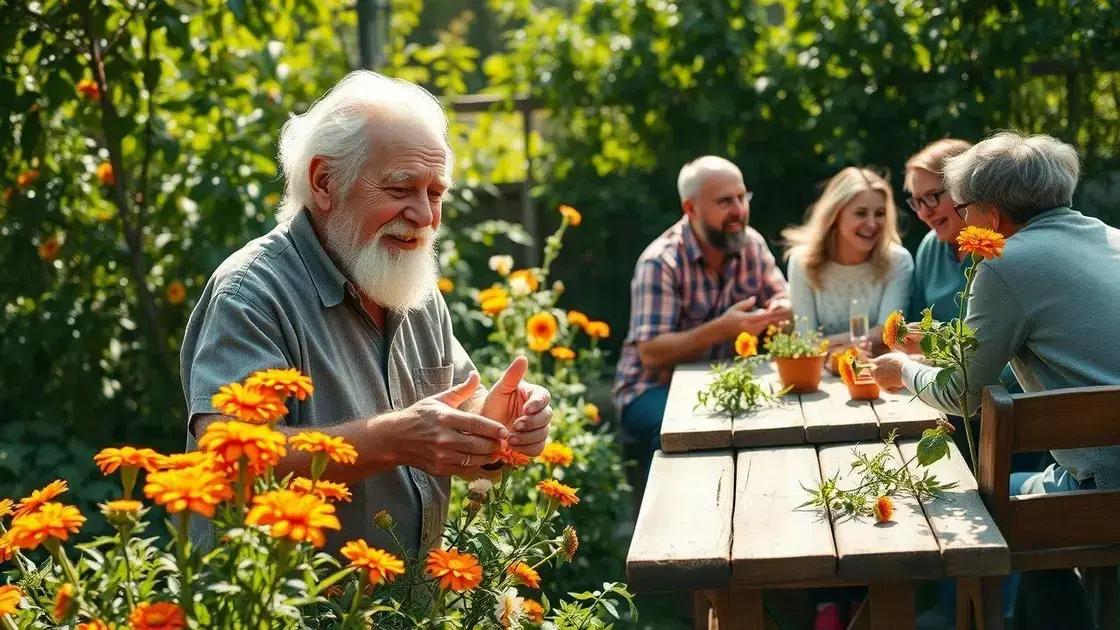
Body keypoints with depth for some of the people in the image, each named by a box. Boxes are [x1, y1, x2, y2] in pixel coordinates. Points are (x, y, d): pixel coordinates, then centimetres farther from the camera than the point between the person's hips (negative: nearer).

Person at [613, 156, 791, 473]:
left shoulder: (751, 244, 1)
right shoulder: (660, 262, -18)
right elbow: (650, 353, -23)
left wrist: (782, 308, -21)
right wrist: (723, 328, -35)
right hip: (654, 388, -5)